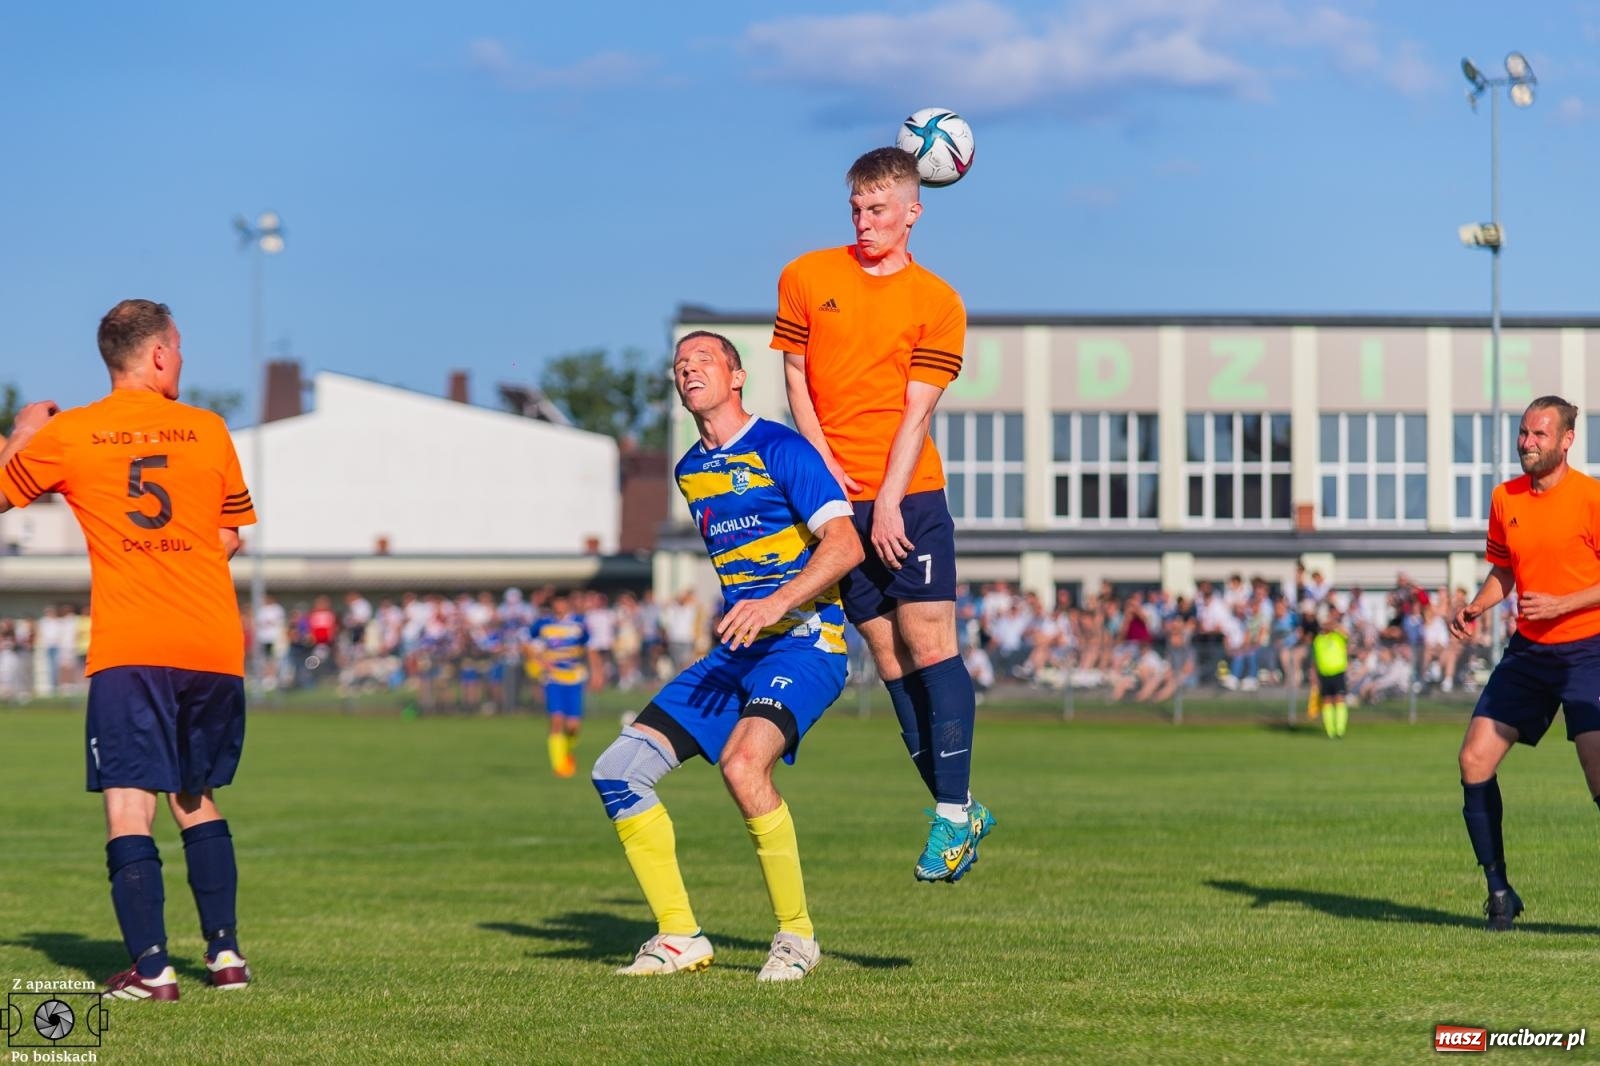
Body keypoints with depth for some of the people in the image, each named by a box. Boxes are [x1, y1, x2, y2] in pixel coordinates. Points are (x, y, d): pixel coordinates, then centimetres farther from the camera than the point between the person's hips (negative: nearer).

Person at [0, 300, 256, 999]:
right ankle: (225, 953, 18)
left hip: (128, 651, -3)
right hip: (215, 649, 3)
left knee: (128, 804, -4)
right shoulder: (208, 431, 6)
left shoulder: (66, 435, 1)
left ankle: (151, 967, -14)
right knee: (197, 799, 19)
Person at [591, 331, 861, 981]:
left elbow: (845, 544, -17)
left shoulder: (779, 449, -7)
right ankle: (680, 938, 3)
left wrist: (776, 604, -28)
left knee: (743, 766, -33)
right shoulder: (689, 471, 17)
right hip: (735, 652, 8)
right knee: (618, 770, -5)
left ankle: (797, 935, -15)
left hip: (803, 642, -8)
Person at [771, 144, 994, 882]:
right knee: (887, 655, 2)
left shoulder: (938, 304, 1)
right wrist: (827, 469, -4)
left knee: (927, 643, -9)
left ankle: (953, 813, -6)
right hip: (835, 499, 3)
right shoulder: (805, 279, 8)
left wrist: (888, 502, -12)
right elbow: (796, 378, 8)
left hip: (908, 497, -3)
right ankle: (956, 809, 9)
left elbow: (916, 408, -5)